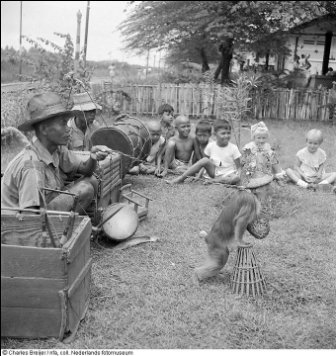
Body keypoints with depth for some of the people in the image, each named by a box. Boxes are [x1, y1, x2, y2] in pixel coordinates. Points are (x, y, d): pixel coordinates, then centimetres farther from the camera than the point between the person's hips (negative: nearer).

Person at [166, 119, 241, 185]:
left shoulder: (233, 148, -5)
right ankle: (181, 178, -27)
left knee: (236, 179, -37)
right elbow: (205, 163, 7)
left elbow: (238, 167, -2)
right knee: (204, 160, -26)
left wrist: (238, 174, -19)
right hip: (214, 171, 2)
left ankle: (212, 180, -28)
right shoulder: (211, 146, 0)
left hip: (227, 175, -2)